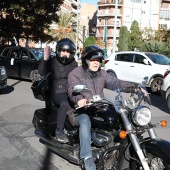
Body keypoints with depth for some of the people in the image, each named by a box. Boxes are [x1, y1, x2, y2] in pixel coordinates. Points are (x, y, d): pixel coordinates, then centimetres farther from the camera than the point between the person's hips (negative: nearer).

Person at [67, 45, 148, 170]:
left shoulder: (102, 74, 14)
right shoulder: (75, 74, -2)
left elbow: (115, 83, -1)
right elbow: (73, 90, -20)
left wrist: (134, 88, -18)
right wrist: (79, 99, -44)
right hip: (81, 110, -5)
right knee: (85, 121, -36)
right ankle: (87, 157, -34)